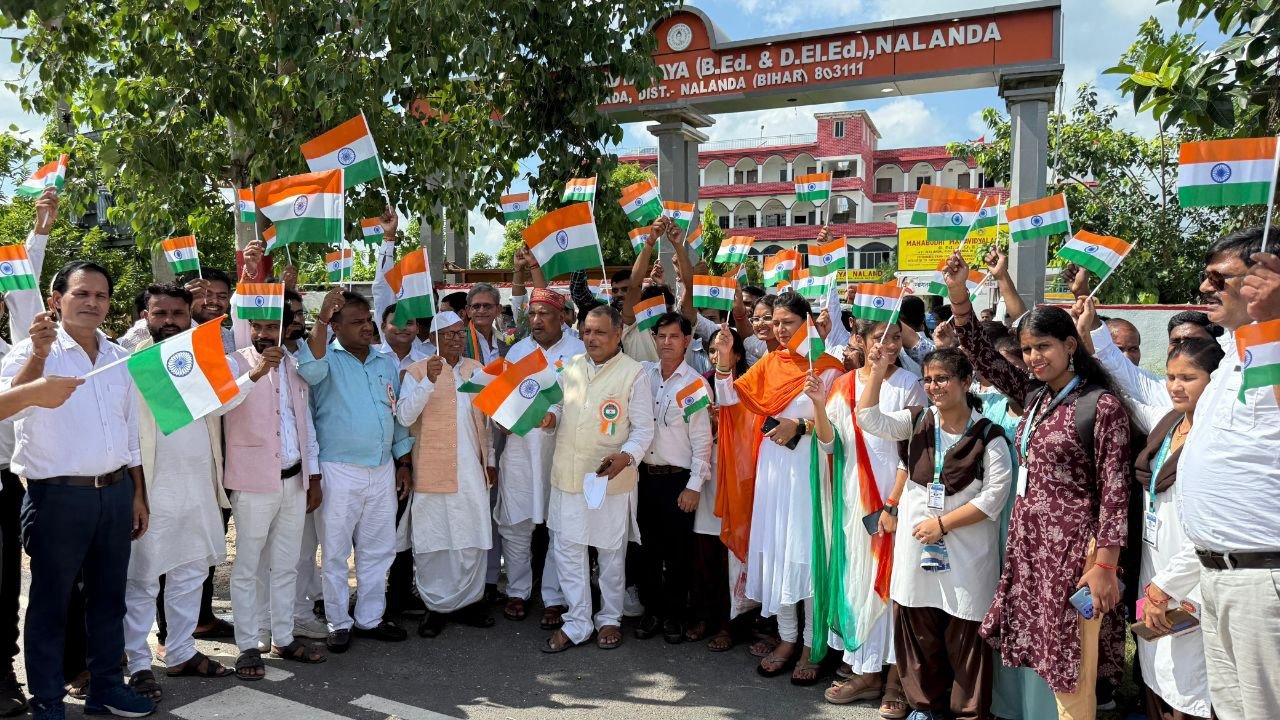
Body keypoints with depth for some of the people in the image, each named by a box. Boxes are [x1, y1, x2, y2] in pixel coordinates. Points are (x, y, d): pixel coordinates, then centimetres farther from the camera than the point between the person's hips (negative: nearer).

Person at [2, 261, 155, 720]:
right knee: (50, 602, 6)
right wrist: (39, 354, -36)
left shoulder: (120, 358, 10)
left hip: (116, 493, 5)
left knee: (109, 596, 14)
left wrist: (138, 494, 15)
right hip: (58, 496, -5)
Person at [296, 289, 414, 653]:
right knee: (335, 553, 5)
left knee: (378, 551, 12)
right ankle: (339, 623, 19)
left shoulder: (386, 363, 11)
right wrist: (321, 320, -37)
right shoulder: (327, 359, -4)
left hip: (383, 471, 5)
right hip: (339, 472, -5)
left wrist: (403, 463, 12)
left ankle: (370, 618, 25)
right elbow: (310, 370, -30)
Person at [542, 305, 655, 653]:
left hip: (611, 478, -4)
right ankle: (576, 621, 20)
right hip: (567, 475, 5)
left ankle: (610, 619, 28)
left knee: (611, 552, 10)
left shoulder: (633, 373, -7)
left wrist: (626, 455, -24)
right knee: (567, 549, 7)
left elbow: (643, 428, -8)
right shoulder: (571, 367, 9)